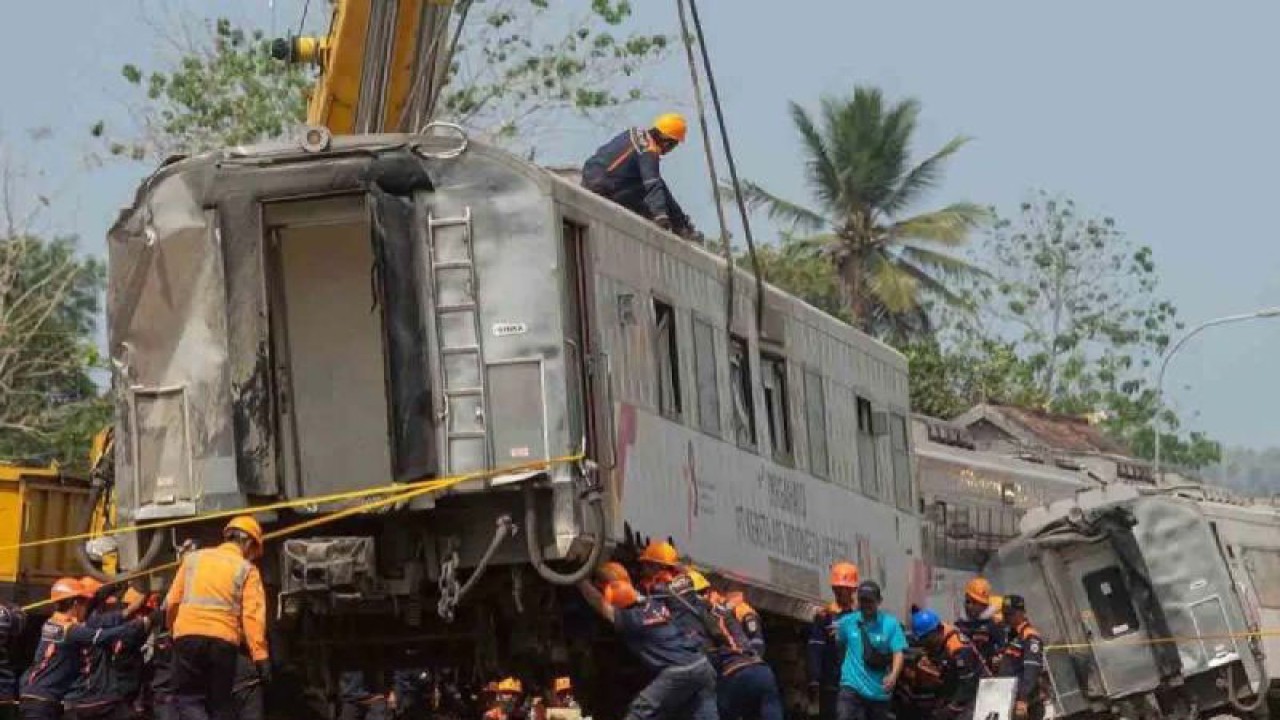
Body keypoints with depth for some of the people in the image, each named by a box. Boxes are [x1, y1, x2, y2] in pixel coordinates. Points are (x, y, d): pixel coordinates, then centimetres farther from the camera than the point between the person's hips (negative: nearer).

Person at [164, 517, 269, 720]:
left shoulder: (193, 559, 14)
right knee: (219, 703, 10)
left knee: (188, 697, 7)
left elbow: (172, 602, 12)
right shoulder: (247, 570, 5)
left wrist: (172, 629, 30)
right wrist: (260, 656, -9)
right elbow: (253, 615, -6)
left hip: (187, 636, 1)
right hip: (224, 641, -1)